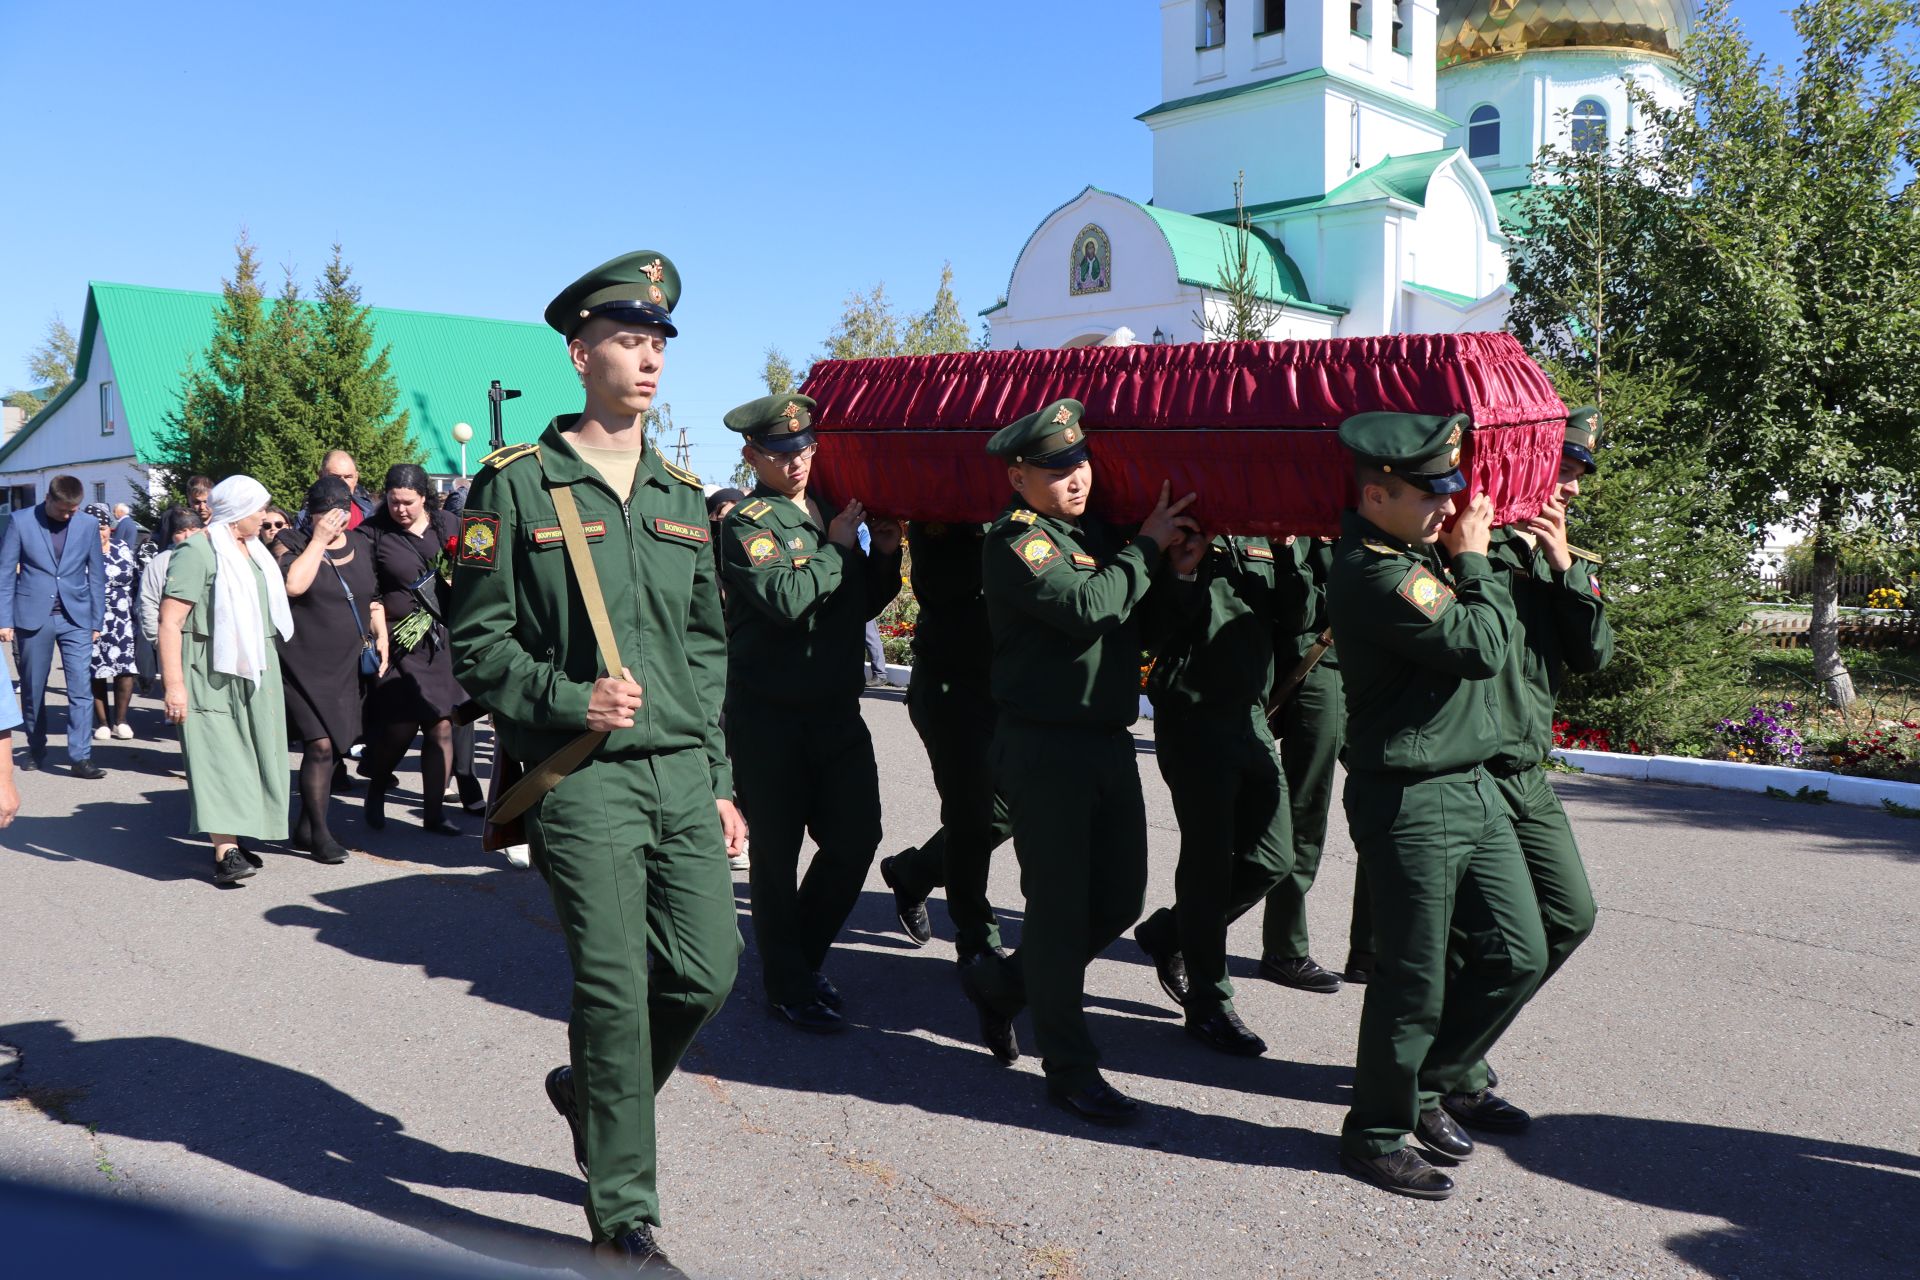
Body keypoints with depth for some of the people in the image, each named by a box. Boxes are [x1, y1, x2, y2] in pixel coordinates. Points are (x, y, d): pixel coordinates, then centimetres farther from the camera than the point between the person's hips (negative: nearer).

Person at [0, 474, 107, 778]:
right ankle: (36, 750, 26)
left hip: (76, 617, 1)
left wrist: (97, 622, 5)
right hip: (33, 617, 0)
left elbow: (97, 575, 7)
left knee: (81, 688, -7)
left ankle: (80, 757, -5)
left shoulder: (88, 524, 3)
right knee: (32, 690, 10)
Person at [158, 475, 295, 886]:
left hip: (254, 671, 8)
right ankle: (225, 852, -14)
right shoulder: (197, 551, -12)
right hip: (211, 671, -8)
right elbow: (169, 621, -17)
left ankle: (232, 838, 18)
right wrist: (174, 685, -22)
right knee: (219, 755, -11)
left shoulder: (254, 551, 14)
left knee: (247, 755, 9)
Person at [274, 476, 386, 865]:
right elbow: (293, 585, -23)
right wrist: (319, 539, -17)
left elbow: (375, 597, 19)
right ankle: (319, 832, 0)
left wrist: (381, 635, 8)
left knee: (332, 747, 10)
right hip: (304, 664, -6)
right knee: (320, 745, -12)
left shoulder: (362, 545, 12)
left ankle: (305, 827, 24)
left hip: (346, 665, 6)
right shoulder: (292, 543, -3)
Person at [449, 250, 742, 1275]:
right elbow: (477, 641, -3)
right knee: (615, 989, -2)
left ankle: (590, 1091, 36)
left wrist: (719, 781, 13)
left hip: (684, 775, 6)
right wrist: (568, 699, -17)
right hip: (584, 779, -5)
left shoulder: (682, 495, 14)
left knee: (707, 972, 5)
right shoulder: (516, 484, -3)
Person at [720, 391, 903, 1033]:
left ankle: (804, 955, 29)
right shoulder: (747, 523, -8)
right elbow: (786, 599, -25)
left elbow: (862, 605, 19)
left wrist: (884, 556, 2)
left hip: (836, 708, 6)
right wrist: (837, 548, -12)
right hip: (769, 714, -6)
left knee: (856, 837, 7)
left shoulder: (836, 512, 13)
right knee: (777, 852, 4)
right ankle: (788, 986, 19)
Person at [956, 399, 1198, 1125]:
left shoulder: (1098, 531, 15)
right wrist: (1147, 548, -12)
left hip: (1110, 739, 8)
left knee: (1119, 900, 12)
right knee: (1061, 907, -1)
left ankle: (998, 984, 32)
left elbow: (1141, 625, 21)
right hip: (1044, 747, -8)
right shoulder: (1016, 542, -10)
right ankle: (1069, 1068, 13)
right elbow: (1088, 607, -25)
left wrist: (1177, 573, 3)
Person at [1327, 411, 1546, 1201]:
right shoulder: (1372, 572, -20)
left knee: (1520, 955, 13)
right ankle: (1377, 1135, 21)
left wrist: (1468, 554, 3)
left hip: (1472, 786, 9)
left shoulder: (1422, 549, 11)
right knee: (1415, 982, 1)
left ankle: (1424, 1084, 31)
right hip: (1409, 801, -9)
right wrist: (1474, 561, -8)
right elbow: (1481, 645, -23)